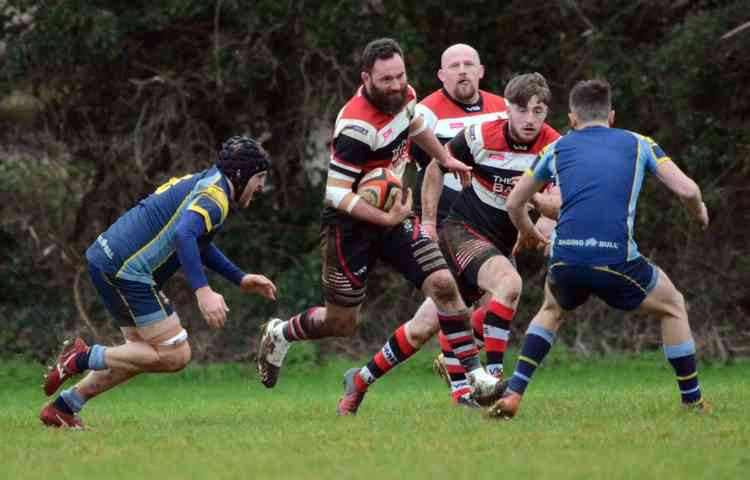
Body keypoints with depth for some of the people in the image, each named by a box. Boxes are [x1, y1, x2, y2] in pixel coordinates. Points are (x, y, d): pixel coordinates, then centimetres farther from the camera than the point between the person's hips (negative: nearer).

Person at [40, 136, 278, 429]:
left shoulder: (202, 181, 21)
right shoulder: (215, 193, -11)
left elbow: (199, 242, 36)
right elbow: (183, 235, -30)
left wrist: (241, 279, 34)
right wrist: (203, 291, -38)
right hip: (127, 270, -10)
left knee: (142, 350, 20)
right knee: (175, 356, -6)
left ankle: (62, 407, 20)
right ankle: (85, 358, -6)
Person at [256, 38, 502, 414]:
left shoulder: (403, 97, -5)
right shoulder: (357, 126, -30)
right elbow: (337, 193, -28)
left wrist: (445, 159, 28)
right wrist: (386, 219, -32)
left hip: (392, 215, 6)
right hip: (351, 225, -6)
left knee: (443, 283, -13)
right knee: (342, 323, 6)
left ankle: (473, 371, -4)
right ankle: (279, 334, 36)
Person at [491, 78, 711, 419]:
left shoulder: (557, 149, 20)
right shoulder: (638, 144, 15)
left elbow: (514, 203, 28)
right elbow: (687, 190, 6)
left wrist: (526, 231, 50)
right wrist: (699, 212, 29)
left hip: (565, 260, 2)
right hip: (617, 261, -2)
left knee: (552, 311, 35)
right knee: (673, 307, 26)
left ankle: (513, 394, 20)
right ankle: (693, 400, 25)